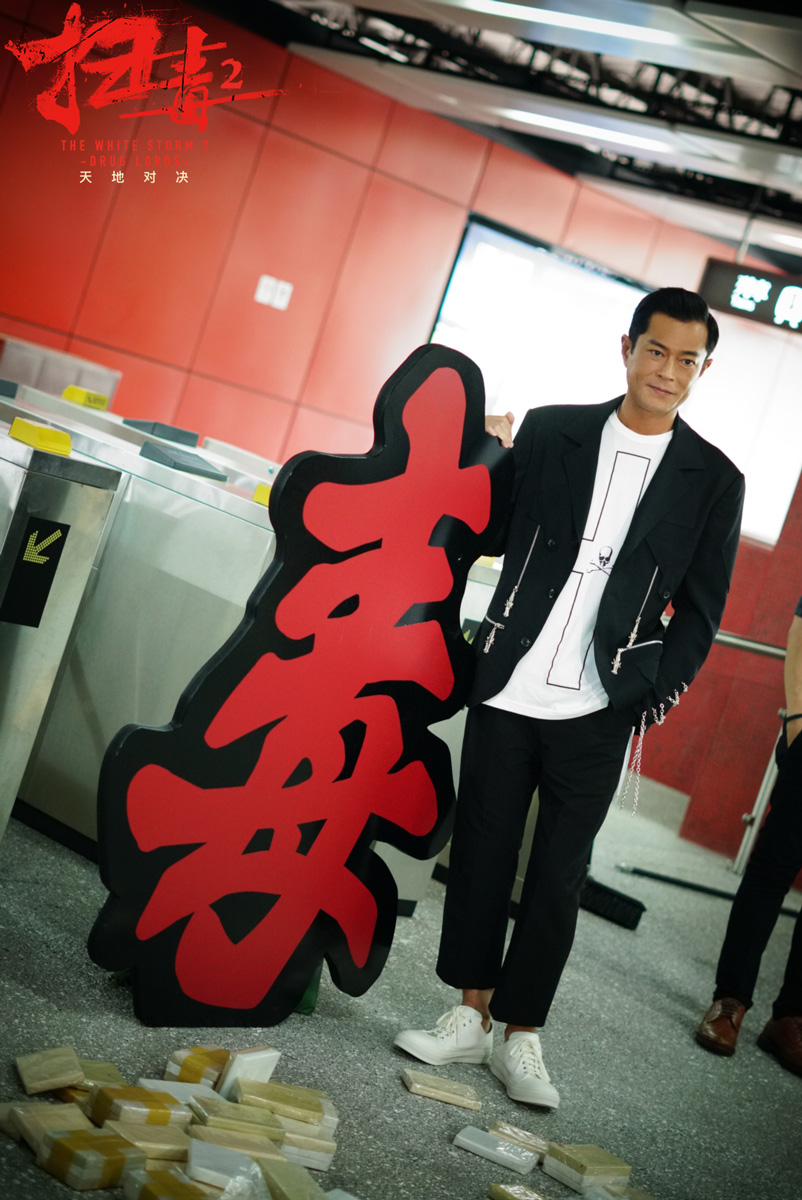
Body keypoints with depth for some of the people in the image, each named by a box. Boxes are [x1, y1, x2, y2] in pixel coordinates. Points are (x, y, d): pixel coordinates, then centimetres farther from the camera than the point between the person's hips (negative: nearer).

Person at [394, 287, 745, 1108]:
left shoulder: (712, 480, 2)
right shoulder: (549, 431, 3)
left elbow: (700, 612, 4)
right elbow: (494, 533, 10)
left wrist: (651, 698, -5)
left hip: (599, 711, -1)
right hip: (507, 689, 1)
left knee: (558, 877, 6)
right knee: (480, 853, 10)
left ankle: (519, 1034, 21)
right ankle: (470, 1016, 26)